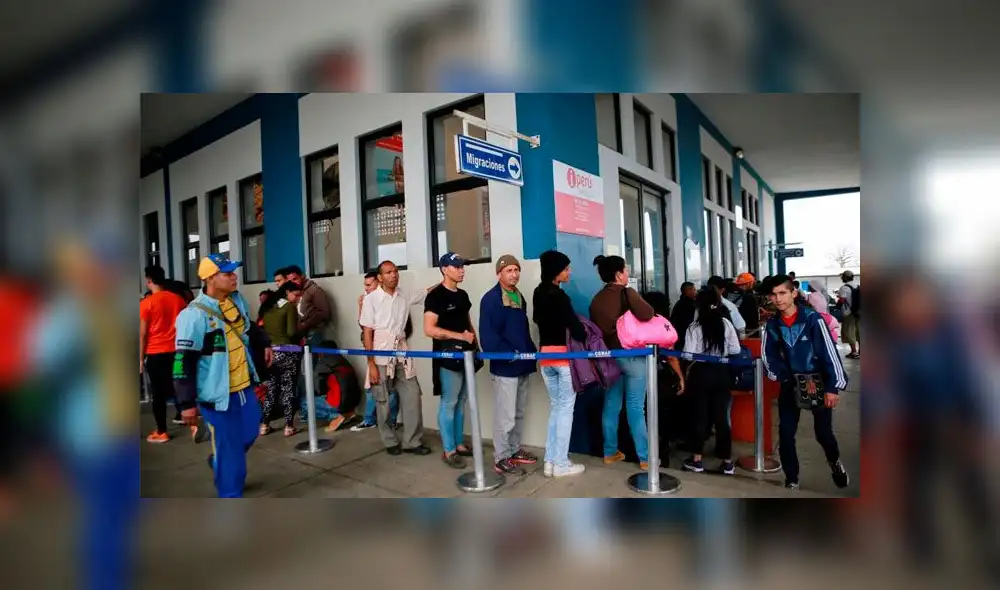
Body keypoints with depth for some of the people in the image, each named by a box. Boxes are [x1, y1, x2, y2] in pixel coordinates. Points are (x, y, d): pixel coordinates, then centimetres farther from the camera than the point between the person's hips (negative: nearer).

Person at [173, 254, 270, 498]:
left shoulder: (237, 300, 3)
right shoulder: (194, 315, -20)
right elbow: (183, 362, -17)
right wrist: (187, 403, -15)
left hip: (244, 386, 8)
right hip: (218, 393, -7)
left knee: (249, 434, 22)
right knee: (229, 447, 3)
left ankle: (220, 463, 50)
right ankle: (230, 494, 21)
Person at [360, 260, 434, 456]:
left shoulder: (405, 295, 2)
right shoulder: (371, 299, -9)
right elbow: (367, 333, -8)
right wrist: (371, 364, -11)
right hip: (381, 356, -4)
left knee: (412, 397, 3)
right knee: (383, 402, 7)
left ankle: (412, 442, 15)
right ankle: (391, 442, 24)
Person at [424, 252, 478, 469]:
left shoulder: (462, 295, 14)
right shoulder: (436, 296, -10)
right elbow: (429, 329, -18)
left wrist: (474, 343, 9)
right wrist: (459, 336, -19)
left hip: (465, 354, 8)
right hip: (448, 356, -8)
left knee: (461, 401, 14)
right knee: (449, 403, -1)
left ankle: (459, 443, 25)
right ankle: (448, 451, 9)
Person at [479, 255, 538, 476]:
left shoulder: (519, 297, 14)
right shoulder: (491, 299, -13)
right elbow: (488, 336, -21)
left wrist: (531, 350, 7)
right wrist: (508, 354, -20)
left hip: (522, 364, 9)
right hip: (504, 366, -8)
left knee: (519, 413, 17)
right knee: (505, 415, -2)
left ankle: (514, 450, 30)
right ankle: (501, 458, 9)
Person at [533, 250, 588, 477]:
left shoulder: (538, 293, 8)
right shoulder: (559, 295, -16)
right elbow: (574, 326, -17)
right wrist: (586, 340, -2)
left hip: (545, 354, 7)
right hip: (564, 354, -7)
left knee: (555, 407, 14)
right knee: (566, 408, 2)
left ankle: (550, 461, 16)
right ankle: (561, 464, 8)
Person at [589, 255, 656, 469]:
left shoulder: (597, 299, 7)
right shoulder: (627, 293, -11)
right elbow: (647, 315, -26)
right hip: (633, 356, -5)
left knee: (611, 406, 11)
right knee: (635, 408, -1)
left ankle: (610, 453, 20)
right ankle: (645, 457, 7)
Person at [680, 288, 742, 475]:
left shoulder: (695, 326, -12)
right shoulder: (726, 323, -4)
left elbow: (689, 354, -13)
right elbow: (735, 350, -1)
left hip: (701, 373, -2)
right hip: (721, 373, 2)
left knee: (700, 415, 8)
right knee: (721, 416, 9)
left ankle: (696, 459, 16)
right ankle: (727, 461, 17)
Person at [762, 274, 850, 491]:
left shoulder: (812, 318, -16)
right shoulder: (772, 324, -3)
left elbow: (829, 351, -16)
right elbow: (769, 355, 6)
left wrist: (833, 386, -17)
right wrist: (781, 376, -7)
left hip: (818, 382, -3)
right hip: (790, 384, 3)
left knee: (823, 432, 5)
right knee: (786, 434, 0)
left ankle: (834, 461, 39)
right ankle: (792, 480, 16)